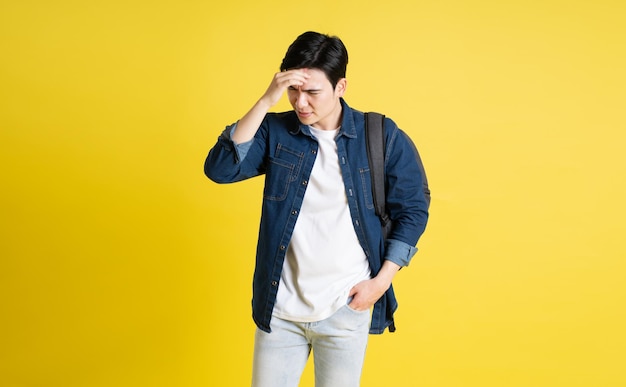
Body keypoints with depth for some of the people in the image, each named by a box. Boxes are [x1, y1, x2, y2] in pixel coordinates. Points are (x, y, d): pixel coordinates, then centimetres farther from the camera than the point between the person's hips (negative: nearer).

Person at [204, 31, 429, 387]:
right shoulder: (275, 131, -2)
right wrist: (267, 100, -20)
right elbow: (220, 169, -16)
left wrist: (382, 280, -6)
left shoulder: (382, 137, -5)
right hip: (279, 308, 1)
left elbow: (413, 209, 1)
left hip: (346, 308, -1)